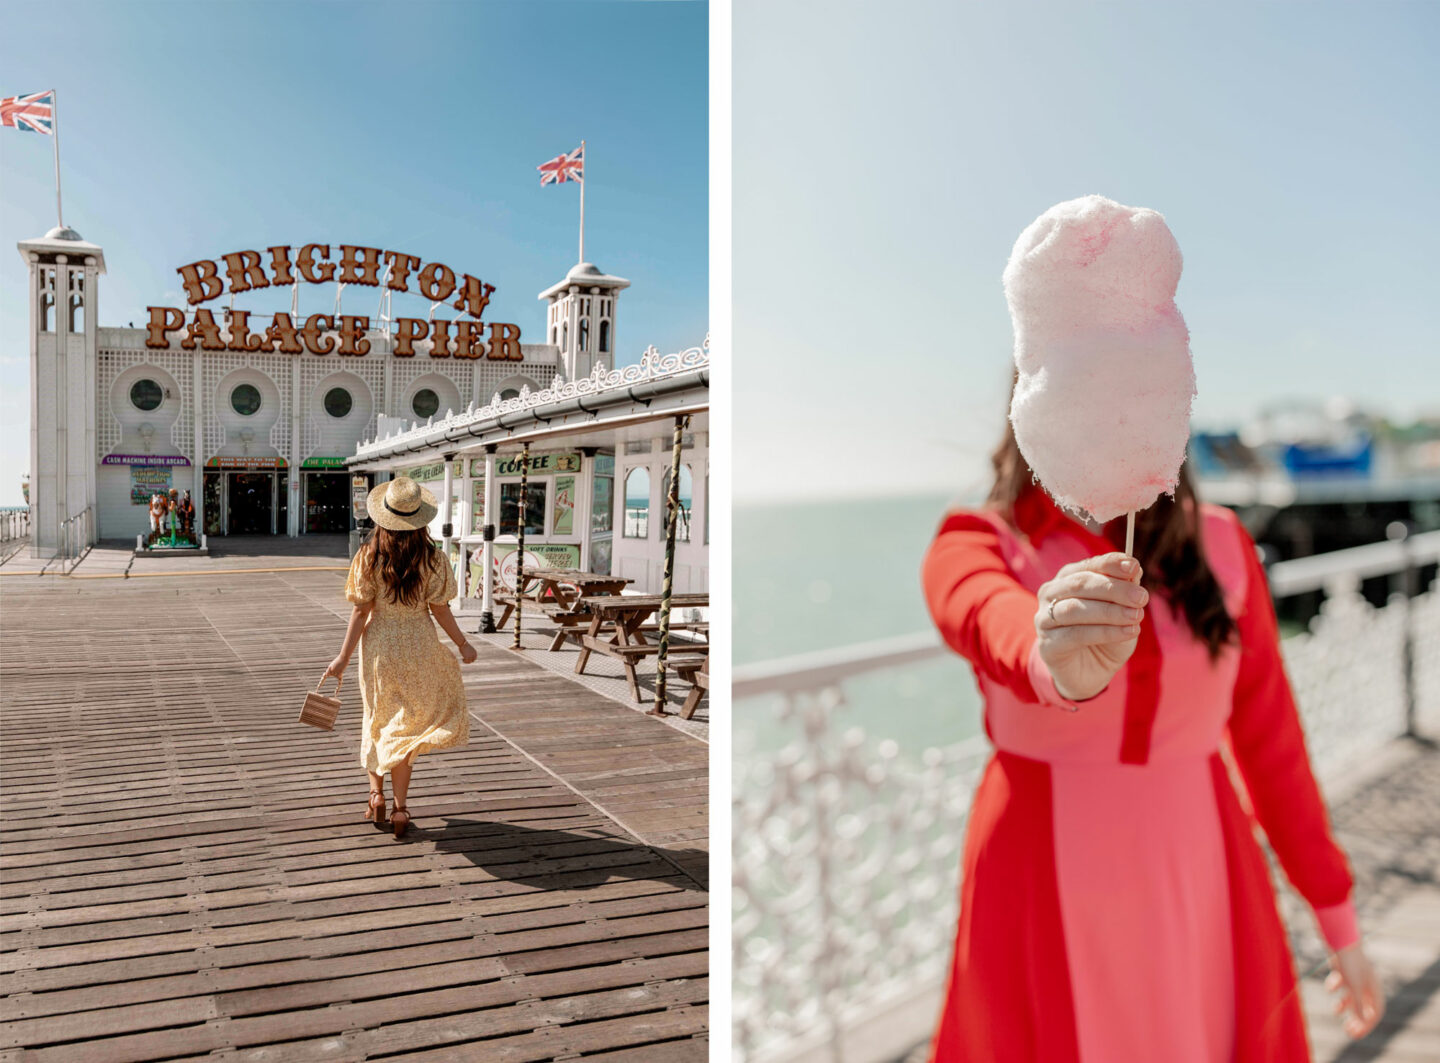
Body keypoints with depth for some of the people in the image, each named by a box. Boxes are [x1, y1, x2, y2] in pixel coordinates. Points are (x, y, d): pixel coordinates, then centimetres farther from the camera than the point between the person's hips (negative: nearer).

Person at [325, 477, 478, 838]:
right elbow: (440, 610, -8)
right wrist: (463, 645, 6)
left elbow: (360, 610, -9)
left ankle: (376, 792, 20)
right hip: (418, 646, 0)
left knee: (378, 719, 23)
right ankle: (400, 808, 15)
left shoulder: (369, 557, -10)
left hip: (379, 645, 1)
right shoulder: (431, 558, -12)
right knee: (407, 725, 12)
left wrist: (344, 657, -1)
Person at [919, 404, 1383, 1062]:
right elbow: (992, 620, -33)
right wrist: (1060, 667, -56)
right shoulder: (976, 544, -8)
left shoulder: (1220, 543, 1)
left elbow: (1268, 734, 6)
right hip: (1045, 893, -2)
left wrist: (1338, 921, 10)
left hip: (1197, 885, 3)